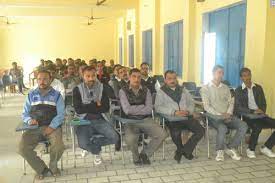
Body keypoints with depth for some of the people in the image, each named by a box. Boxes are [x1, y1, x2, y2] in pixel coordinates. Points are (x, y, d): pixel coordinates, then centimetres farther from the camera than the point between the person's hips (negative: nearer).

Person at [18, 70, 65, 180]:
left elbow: (60, 114, -1)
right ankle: (42, 169, 2)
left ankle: (53, 166, 3)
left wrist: (51, 127, -18)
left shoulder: (56, 95, 7)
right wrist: (29, 120, -9)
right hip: (34, 128, 3)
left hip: (52, 127, -2)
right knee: (23, 148, -23)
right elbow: (25, 114, 15)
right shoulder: (31, 95, 14)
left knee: (59, 146, -31)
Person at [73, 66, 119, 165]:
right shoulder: (77, 89, -3)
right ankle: (97, 151, 11)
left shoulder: (103, 88, 2)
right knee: (83, 143, -26)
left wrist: (87, 107, -11)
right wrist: (96, 105, -9)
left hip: (99, 120, 2)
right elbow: (78, 109, -12)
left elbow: (106, 108, -5)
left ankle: (91, 144, 7)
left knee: (115, 138, -19)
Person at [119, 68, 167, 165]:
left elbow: (149, 110, -4)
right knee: (130, 139, -34)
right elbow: (127, 110, -12)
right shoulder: (123, 91, -1)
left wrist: (134, 110, -9)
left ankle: (145, 153, 7)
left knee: (162, 134, -19)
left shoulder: (146, 90, 7)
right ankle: (136, 156, 3)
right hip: (130, 121, -3)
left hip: (146, 119, 3)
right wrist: (143, 106, -4)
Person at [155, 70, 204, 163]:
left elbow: (191, 103, 19)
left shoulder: (183, 90, 23)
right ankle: (186, 151, -3)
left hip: (187, 116, 4)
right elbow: (158, 107, -6)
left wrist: (188, 111, -6)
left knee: (200, 130, -19)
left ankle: (181, 151, -7)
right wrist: (174, 112, -16)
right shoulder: (161, 92, 8)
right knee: (176, 133, -34)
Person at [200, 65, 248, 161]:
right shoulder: (205, 88, 2)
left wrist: (228, 113, -9)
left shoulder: (225, 88, 20)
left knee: (243, 126, -20)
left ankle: (230, 148, -5)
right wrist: (220, 115, -16)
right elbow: (206, 106, -7)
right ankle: (220, 150, -9)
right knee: (222, 128, -35)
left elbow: (231, 102, 12)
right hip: (214, 116, -5)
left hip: (227, 115, 5)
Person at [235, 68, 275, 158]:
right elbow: (238, 108, -6)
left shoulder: (258, 88, 15)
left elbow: (264, 103, 16)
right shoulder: (238, 90, 2)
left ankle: (266, 147, -2)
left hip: (261, 116, 5)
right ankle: (251, 149, -11)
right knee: (258, 127, -35)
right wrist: (253, 111, -17)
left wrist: (262, 111, -7)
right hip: (248, 117, -5)